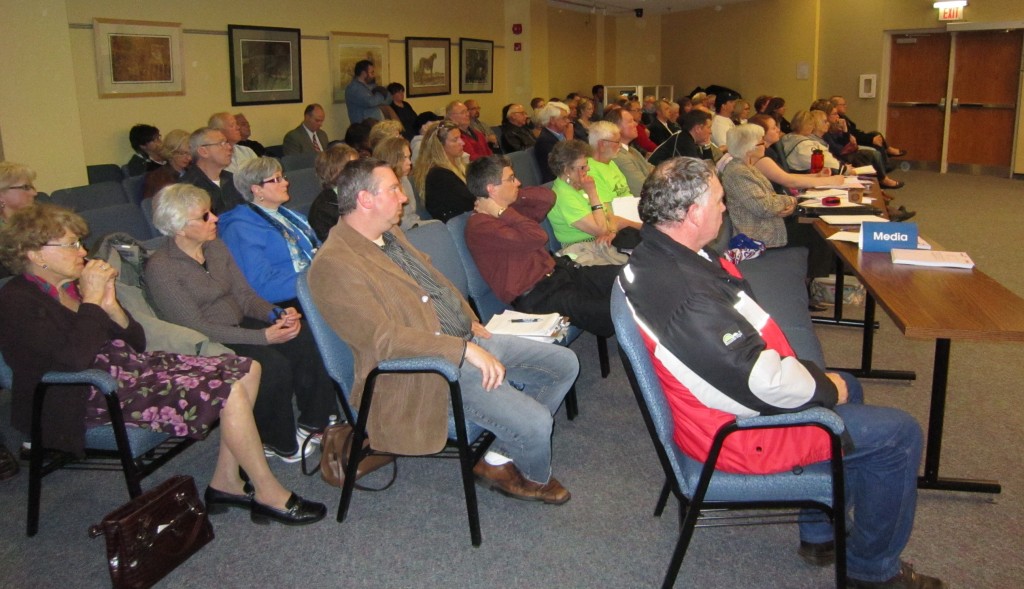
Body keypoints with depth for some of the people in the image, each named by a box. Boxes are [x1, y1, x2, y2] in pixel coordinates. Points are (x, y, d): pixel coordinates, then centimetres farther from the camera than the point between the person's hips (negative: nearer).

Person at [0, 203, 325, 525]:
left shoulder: (74, 282, 14)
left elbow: (137, 343, 10)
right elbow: (75, 358, -27)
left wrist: (110, 305, -7)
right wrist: (92, 300, -18)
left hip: (132, 366, 9)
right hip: (91, 396, -9)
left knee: (246, 369, -6)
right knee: (229, 392, -23)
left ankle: (225, 483, -3)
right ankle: (270, 496, -10)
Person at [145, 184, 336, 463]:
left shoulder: (216, 247, 7)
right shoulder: (161, 267, -15)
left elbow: (245, 295, 7)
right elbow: (196, 329, -20)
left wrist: (276, 314, -16)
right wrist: (263, 337, -26)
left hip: (239, 326, 7)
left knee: (304, 341, -17)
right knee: (274, 365, -28)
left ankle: (315, 421, -3)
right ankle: (279, 442, -6)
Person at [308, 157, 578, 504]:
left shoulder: (391, 234, 10)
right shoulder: (334, 266, -19)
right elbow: (382, 338, -26)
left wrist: (471, 321, 10)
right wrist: (465, 349, -27)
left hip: (468, 342, 10)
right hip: (430, 370, -10)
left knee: (565, 364, 8)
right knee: (535, 422, -20)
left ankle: (500, 458, 14)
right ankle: (536, 477, 17)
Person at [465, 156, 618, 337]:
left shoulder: (508, 208, 12)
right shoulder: (480, 227, -18)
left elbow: (547, 197, 10)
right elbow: (536, 238, -25)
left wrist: (514, 198, 0)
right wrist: (502, 212, -15)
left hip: (556, 272, 10)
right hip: (536, 298, -10)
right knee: (610, 315, -29)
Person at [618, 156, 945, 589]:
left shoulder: (654, 255, -1)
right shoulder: (686, 297, -34)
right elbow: (761, 383, -30)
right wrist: (824, 387, -11)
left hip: (731, 389, 10)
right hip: (737, 428, -10)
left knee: (847, 387, 26)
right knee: (898, 433, -2)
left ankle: (820, 535, 34)